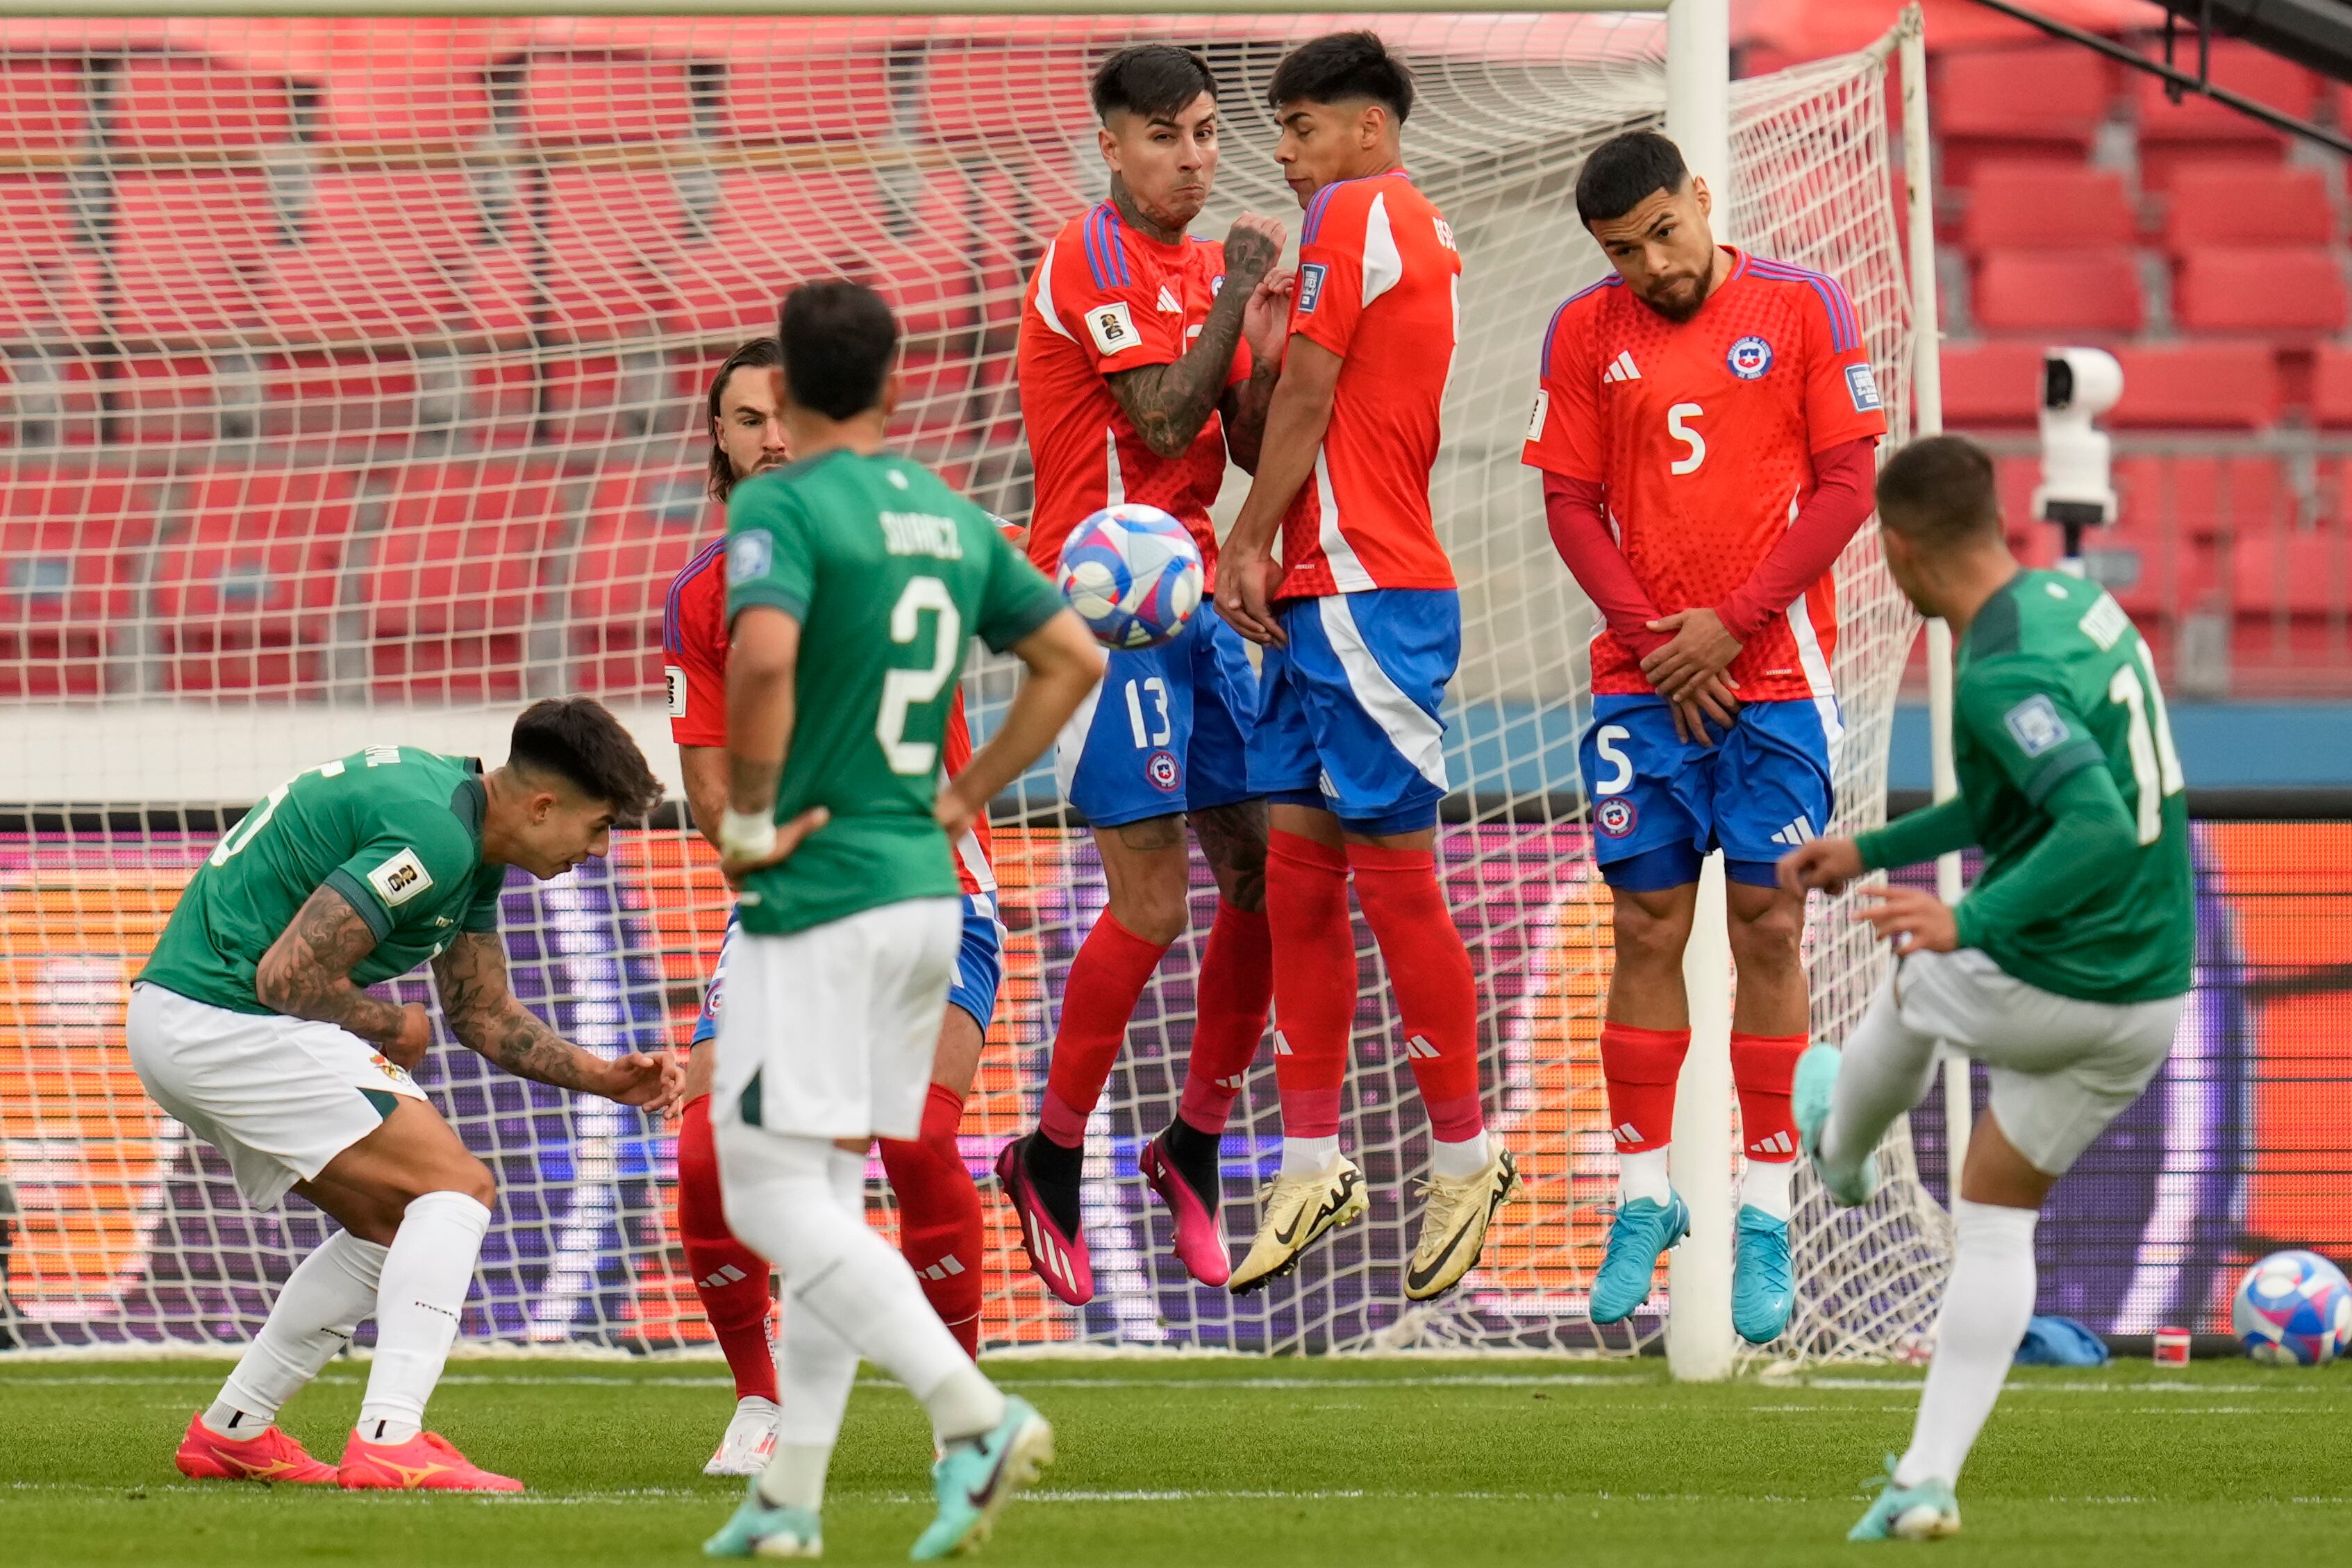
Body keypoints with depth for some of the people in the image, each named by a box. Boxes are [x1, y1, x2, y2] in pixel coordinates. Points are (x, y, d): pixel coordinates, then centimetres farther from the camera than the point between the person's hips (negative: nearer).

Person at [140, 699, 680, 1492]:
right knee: (456, 1187, -12)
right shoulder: (434, 837, -20)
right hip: (233, 1021, -11)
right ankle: (389, 1441, -22)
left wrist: (602, 1077, 11)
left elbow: (482, 1010, 23)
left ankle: (229, 1432, 22)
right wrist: (394, 1027, -5)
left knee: (395, 1224, 20)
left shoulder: (469, 835, 14)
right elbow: (288, 976, -23)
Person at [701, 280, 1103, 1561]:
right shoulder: (953, 519, 11)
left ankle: (973, 1413, -23)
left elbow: (763, 654, -29)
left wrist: (748, 819, -16)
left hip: (816, 894, -8)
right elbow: (1073, 658, 17)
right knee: (826, 1193, 14)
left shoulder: (781, 507, -11)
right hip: (923, 891, 8)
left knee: (773, 1197, -7)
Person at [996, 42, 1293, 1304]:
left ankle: (1193, 1148, 17)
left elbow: (1252, 450, 13)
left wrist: (1264, 343, -5)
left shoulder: (1208, 270, 15)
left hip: (1190, 601, 8)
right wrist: (1237, 294, -10)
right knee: (1153, 901, -12)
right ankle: (1051, 1161, 2)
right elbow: (1162, 421, -17)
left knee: (1266, 872, 4)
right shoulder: (1094, 258, -9)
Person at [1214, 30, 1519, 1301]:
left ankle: (1463, 1156, 3)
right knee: (1296, 871, 8)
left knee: (1395, 875, -4)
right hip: (1329, 595, 9)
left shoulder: (1352, 216, -8)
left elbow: (1307, 400, -10)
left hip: (1365, 596, -9)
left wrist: (1246, 545, -3)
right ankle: (1312, 1165, 10)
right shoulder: (1421, 231, 18)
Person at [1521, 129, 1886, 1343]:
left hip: (1776, 674, -2)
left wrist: (1732, 623, -9)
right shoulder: (1585, 333, 6)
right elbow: (1571, 503, 6)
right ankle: (1642, 1200, 11)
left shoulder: (1802, 311, -1)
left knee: (1769, 933, -2)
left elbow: (1849, 486, -3)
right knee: (1647, 933, 2)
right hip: (1642, 684, 2)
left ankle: (1765, 1220, 2)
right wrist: (1655, 638, -6)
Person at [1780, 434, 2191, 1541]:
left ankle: (1843, 1153, 61)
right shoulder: (2075, 601, 5)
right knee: (1998, 1222, 20)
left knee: (1913, 983, 30)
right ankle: (1929, 1480, 16)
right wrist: (1874, 852, 27)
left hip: (2038, 986, -7)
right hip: (2149, 998, 7)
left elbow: (2101, 831, -36)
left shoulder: (2004, 675, -24)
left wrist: (1972, 925, -39)